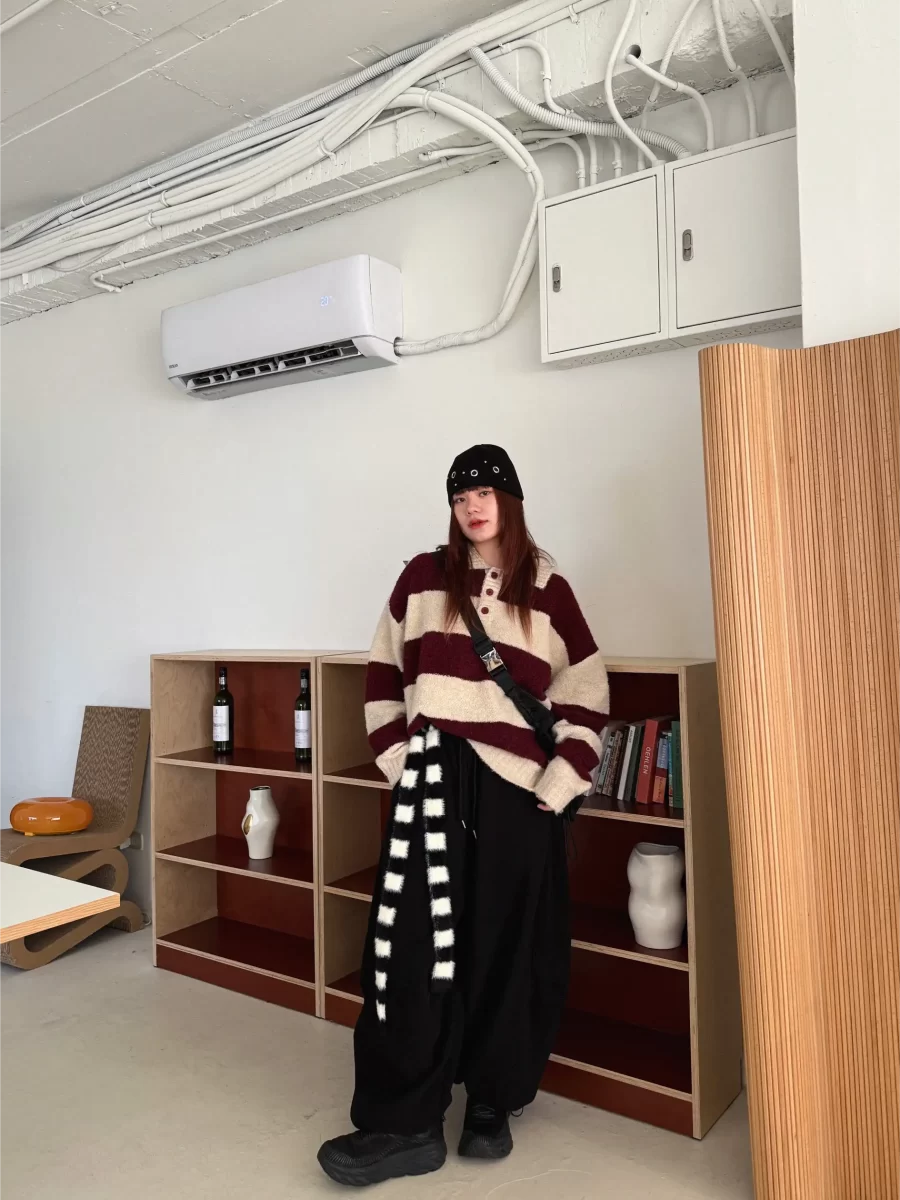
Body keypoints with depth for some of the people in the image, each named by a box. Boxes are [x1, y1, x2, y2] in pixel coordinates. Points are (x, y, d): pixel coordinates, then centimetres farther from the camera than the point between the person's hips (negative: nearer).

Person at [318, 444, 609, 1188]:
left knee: (508, 951, 8)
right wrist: (398, 759, 2)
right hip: (435, 780, 0)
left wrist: (558, 784, -2)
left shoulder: (548, 591, 5)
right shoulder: (423, 579, 7)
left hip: (518, 790, 0)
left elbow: (587, 698, 5)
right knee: (415, 948, -2)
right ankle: (406, 1122, 9)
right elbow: (383, 676, 9)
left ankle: (492, 1103, 27)